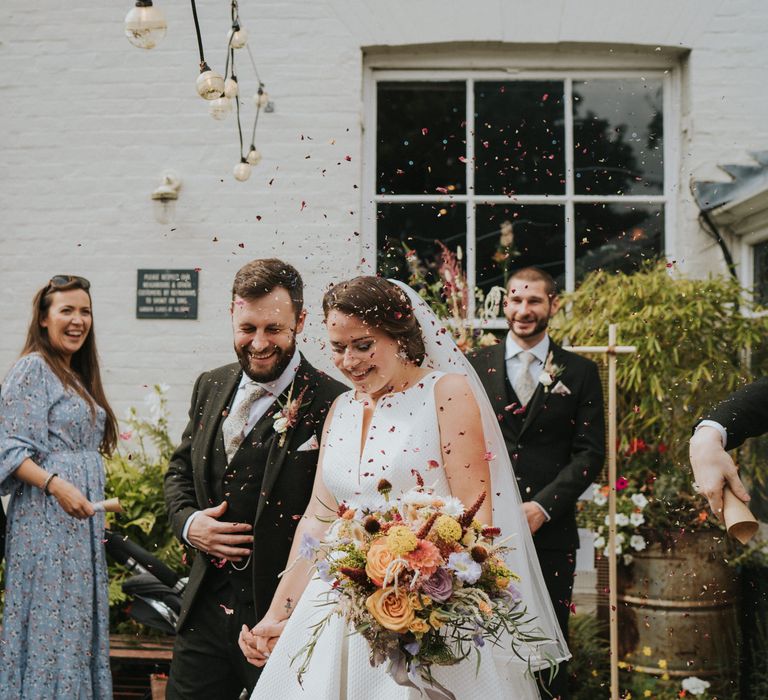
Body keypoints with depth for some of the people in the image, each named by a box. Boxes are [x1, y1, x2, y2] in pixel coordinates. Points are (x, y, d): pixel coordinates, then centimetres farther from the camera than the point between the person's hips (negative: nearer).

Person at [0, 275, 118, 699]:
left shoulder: (77, 376, 16)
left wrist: (93, 506, 17)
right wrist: (57, 485, -26)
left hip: (82, 520, 8)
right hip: (48, 520, -8)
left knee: (79, 622, 10)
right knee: (52, 624, -5)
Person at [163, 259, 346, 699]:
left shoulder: (332, 405, -15)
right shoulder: (211, 387, 7)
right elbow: (180, 470, 19)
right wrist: (188, 522, -2)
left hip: (286, 614, -5)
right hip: (206, 610, 6)